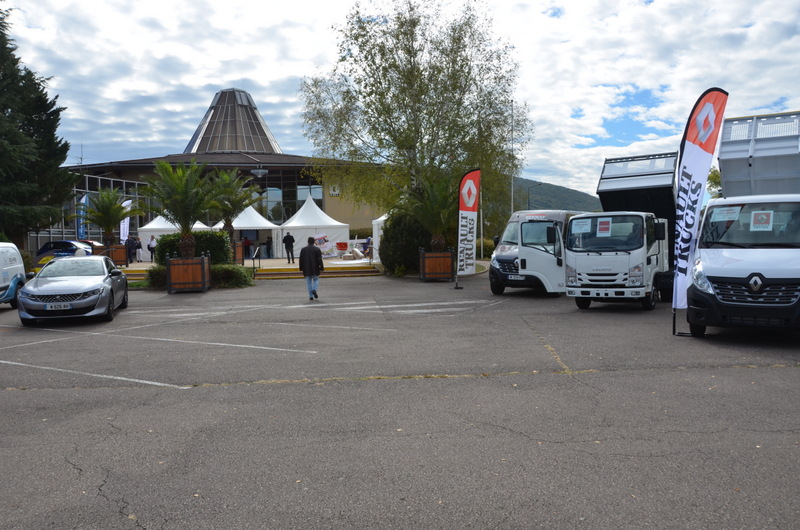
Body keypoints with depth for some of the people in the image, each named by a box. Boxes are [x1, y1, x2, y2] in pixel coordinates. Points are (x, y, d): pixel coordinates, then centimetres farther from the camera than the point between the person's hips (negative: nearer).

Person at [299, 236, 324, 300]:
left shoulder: (303, 249, 3)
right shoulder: (317, 249, -5)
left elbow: (301, 260, 6)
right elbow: (320, 259, -8)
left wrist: (301, 269, 12)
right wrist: (321, 268, -4)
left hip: (306, 269, 2)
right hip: (315, 269, -2)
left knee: (309, 282, 7)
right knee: (316, 280, 13)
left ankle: (311, 296, 3)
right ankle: (314, 290, -13)